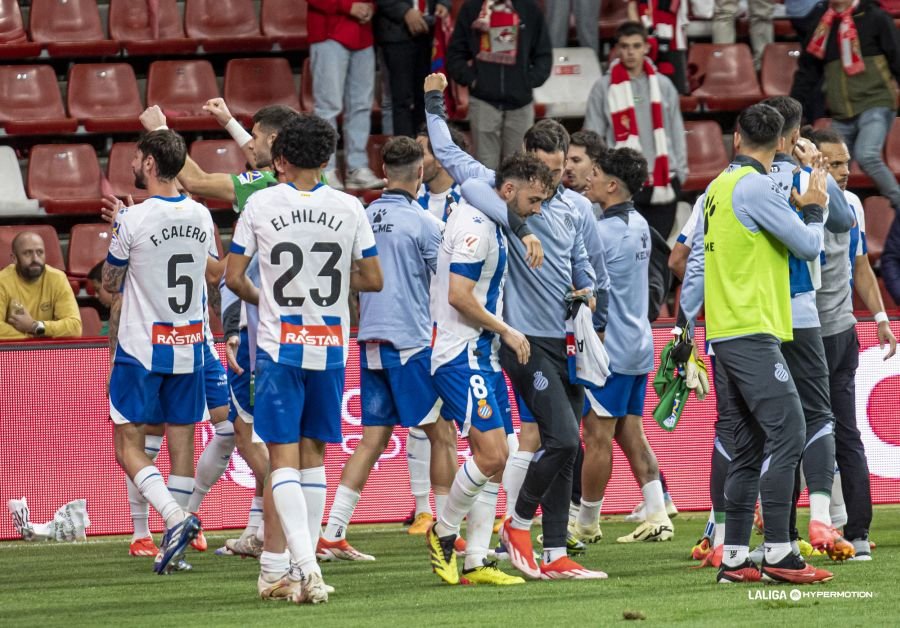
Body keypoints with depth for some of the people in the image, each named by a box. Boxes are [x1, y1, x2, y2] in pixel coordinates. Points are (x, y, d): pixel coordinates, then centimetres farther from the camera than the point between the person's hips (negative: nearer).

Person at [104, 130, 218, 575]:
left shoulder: (132, 220, -13)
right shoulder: (201, 217, 3)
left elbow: (110, 285, -1)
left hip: (140, 349, -5)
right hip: (189, 349, 5)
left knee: (129, 447, 0)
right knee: (182, 442, 8)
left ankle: (174, 518, -21)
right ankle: (174, 543, 7)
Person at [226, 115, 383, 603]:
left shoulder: (261, 204, -4)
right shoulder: (349, 208, 0)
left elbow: (232, 277, -1)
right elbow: (372, 279, 5)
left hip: (278, 347, -2)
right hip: (329, 345, 2)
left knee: (283, 457, -4)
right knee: (312, 456, 13)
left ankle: (301, 564, -20)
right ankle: (290, 568, 16)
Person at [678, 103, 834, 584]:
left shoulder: (718, 188, 14)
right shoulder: (756, 186, -11)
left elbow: (697, 260, 17)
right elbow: (808, 245, -8)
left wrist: (684, 324, 21)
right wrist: (813, 209, 11)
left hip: (726, 333, 9)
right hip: (751, 332, -9)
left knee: (749, 448, 10)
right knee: (787, 434, -13)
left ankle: (734, 558, 9)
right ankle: (778, 554, -20)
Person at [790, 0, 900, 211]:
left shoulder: (874, 18, -3)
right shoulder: (821, 23, 11)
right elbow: (807, 71, 17)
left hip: (876, 104, -5)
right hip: (841, 114, 5)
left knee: (867, 156, -25)